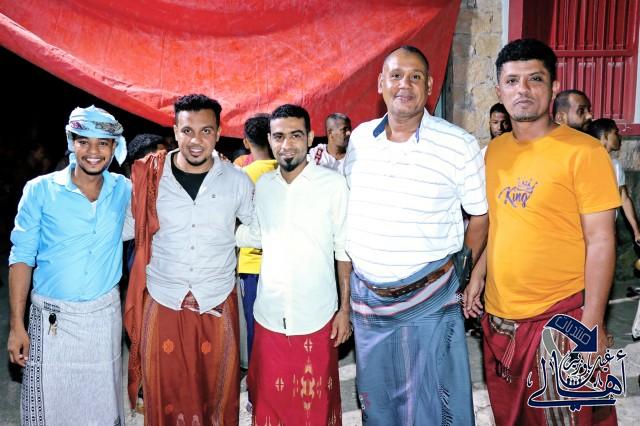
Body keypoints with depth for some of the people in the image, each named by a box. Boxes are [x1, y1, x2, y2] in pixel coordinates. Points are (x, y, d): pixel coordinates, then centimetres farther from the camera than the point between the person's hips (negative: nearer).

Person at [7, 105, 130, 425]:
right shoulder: (40, 190, -5)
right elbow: (22, 257, -3)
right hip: (51, 316, -1)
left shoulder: (124, 190, 2)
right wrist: (16, 325, -7)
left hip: (104, 314, 2)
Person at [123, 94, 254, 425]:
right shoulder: (149, 177, -4)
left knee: (218, 390, 14)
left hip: (217, 303, 0)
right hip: (162, 301, 0)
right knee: (165, 392, 12)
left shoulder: (237, 180, -3)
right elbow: (125, 228, 4)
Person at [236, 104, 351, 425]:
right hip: (269, 315, 4)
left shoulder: (333, 184, -8)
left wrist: (345, 309, -4)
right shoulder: (263, 185, 3)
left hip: (315, 318, -3)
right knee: (269, 399, 16)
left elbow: (345, 250, -4)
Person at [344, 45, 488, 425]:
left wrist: (466, 276, 0)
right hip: (366, 295, 4)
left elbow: (480, 215, -1)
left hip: (428, 298, -4)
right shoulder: (359, 138, 1)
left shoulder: (460, 145, -12)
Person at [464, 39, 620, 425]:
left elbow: (600, 241, -13)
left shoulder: (583, 151, -12)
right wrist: (478, 275, 9)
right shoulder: (495, 150, 6)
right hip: (499, 313, 6)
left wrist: (592, 322, -15)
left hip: (560, 316, -6)